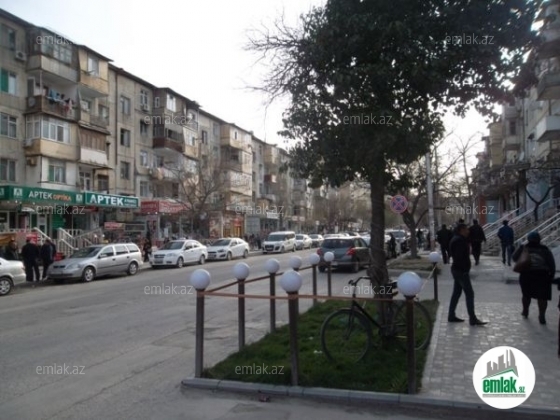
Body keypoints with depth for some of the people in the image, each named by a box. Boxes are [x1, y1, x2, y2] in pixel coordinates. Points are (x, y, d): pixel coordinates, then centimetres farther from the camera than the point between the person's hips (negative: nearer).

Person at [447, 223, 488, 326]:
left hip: (457, 270, 11)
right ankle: (472, 319, -4)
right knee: (469, 294, -7)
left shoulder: (456, 239, 15)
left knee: (456, 293, 13)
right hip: (461, 270, -11)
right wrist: (465, 268, -20)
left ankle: (451, 315, 18)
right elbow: (459, 257, -24)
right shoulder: (460, 240, -17)